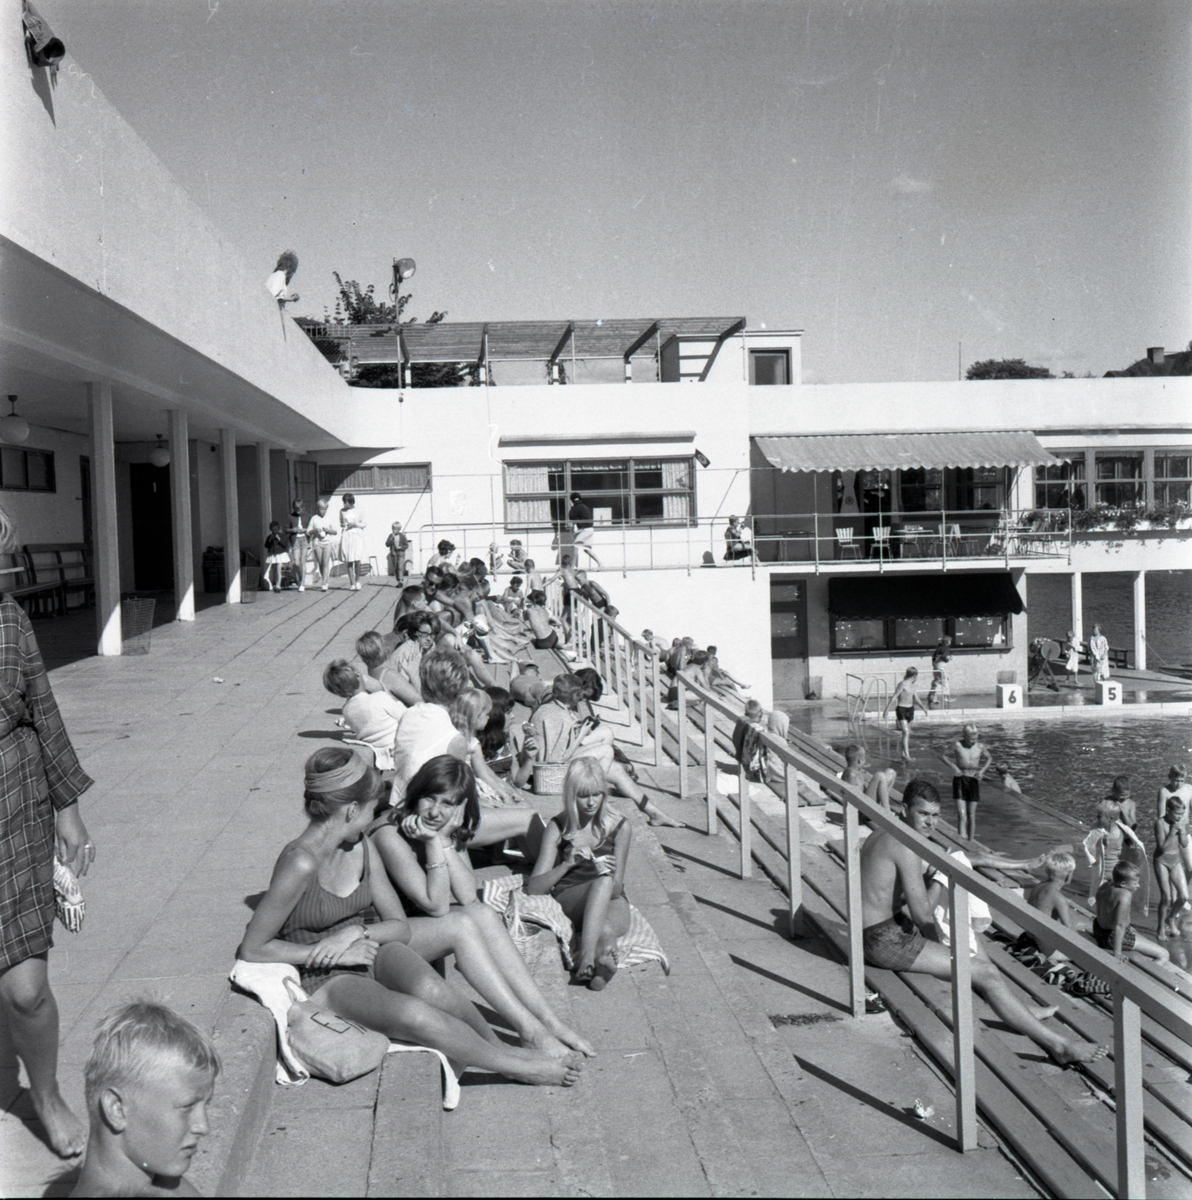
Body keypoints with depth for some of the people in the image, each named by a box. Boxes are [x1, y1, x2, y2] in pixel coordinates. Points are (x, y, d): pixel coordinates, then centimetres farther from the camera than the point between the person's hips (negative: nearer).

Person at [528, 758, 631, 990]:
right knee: (603, 881, -39)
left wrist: (607, 872, -21)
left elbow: (616, 889, 4)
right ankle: (604, 958, -52)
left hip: (611, 902, 1)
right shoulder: (558, 827, 6)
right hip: (568, 899, -1)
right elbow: (534, 889, -1)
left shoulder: (620, 827, 7)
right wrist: (568, 864, -18)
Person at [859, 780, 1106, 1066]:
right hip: (886, 942, -11)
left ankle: (1017, 1012, 25)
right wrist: (942, 881, -6)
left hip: (871, 932, 11)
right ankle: (1057, 1046, -6)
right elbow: (922, 915, -21)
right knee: (986, 972, -10)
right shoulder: (906, 846, -20)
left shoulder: (881, 835, 11)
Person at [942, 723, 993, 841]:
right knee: (961, 815, -12)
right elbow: (942, 755, 1)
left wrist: (982, 770, 2)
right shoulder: (957, 745, -8)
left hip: (974, 780, 3)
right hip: (960, 779, -3)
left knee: (972, 815, 8)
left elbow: (990, 758, 18)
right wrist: (954, 767, -9)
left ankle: (971, 840, 20)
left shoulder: (980, 746, 1)